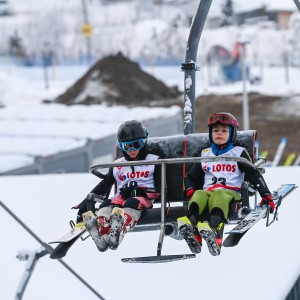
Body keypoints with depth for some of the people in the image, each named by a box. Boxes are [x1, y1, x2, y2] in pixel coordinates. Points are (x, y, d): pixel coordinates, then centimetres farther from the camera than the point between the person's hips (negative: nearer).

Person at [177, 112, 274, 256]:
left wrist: (266, 195, -4)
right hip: (207, 191, 3)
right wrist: (190, 190, 3)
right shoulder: (205, 155, 27)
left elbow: (254, 174, 9)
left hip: (230, 192, -3)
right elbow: (191, 176, 27)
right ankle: (193, 234, -63)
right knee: (198, 195, -34)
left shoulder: (238, 153, 17)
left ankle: (214, 231, -69)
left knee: (218, 196, -39)